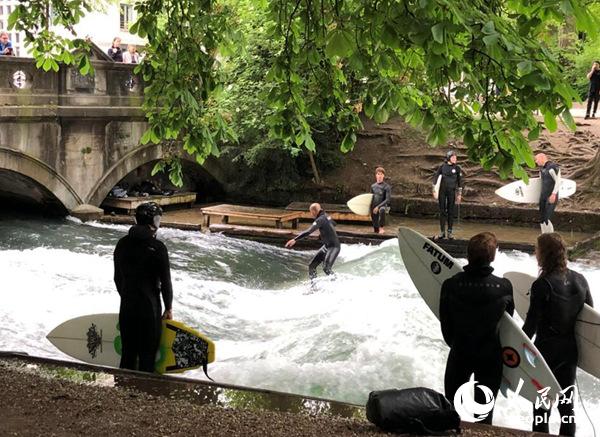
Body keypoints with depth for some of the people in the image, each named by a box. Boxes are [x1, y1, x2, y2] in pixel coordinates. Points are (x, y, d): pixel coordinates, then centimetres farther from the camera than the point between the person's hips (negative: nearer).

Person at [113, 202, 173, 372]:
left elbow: (117, 277, 11)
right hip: (149, 307, -5)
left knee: (128, 352, 16)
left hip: (126, 307, 6)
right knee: (147, 354, 4)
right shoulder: (158, 247, -15)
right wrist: (168, 307, 2)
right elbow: (165, 281, -10)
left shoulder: (122, 244, 3)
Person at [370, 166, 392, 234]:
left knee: (382, 209, -43)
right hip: (374, 209, 4)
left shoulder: (386, 187, -6)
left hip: (383, 206, -4)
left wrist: (378, 207, -20)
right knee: (376, 231, 0)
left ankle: (381, 227, -28)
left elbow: (388, 200, -13)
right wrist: (371, 210, 11)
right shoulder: (373, 186, 8)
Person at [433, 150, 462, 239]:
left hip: (451, 192, -1)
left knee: (451, 211, 2)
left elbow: (460, 181, 3)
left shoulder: (457, 168, -1)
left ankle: (450, 232, 10)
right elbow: (436, 178, 5)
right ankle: (442, 232, 11)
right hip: (442, 191, 1)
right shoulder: (442, 167, 1)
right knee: (442, 211, 4)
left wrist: (459, 194, 1)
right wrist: (434, 190, 2)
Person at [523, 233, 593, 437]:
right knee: (567, 401, 16)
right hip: (571, 349, 5)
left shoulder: (542, 284, -19)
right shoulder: (580, 280, -2)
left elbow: (532, 323, -17)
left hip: (547, 349, -5)